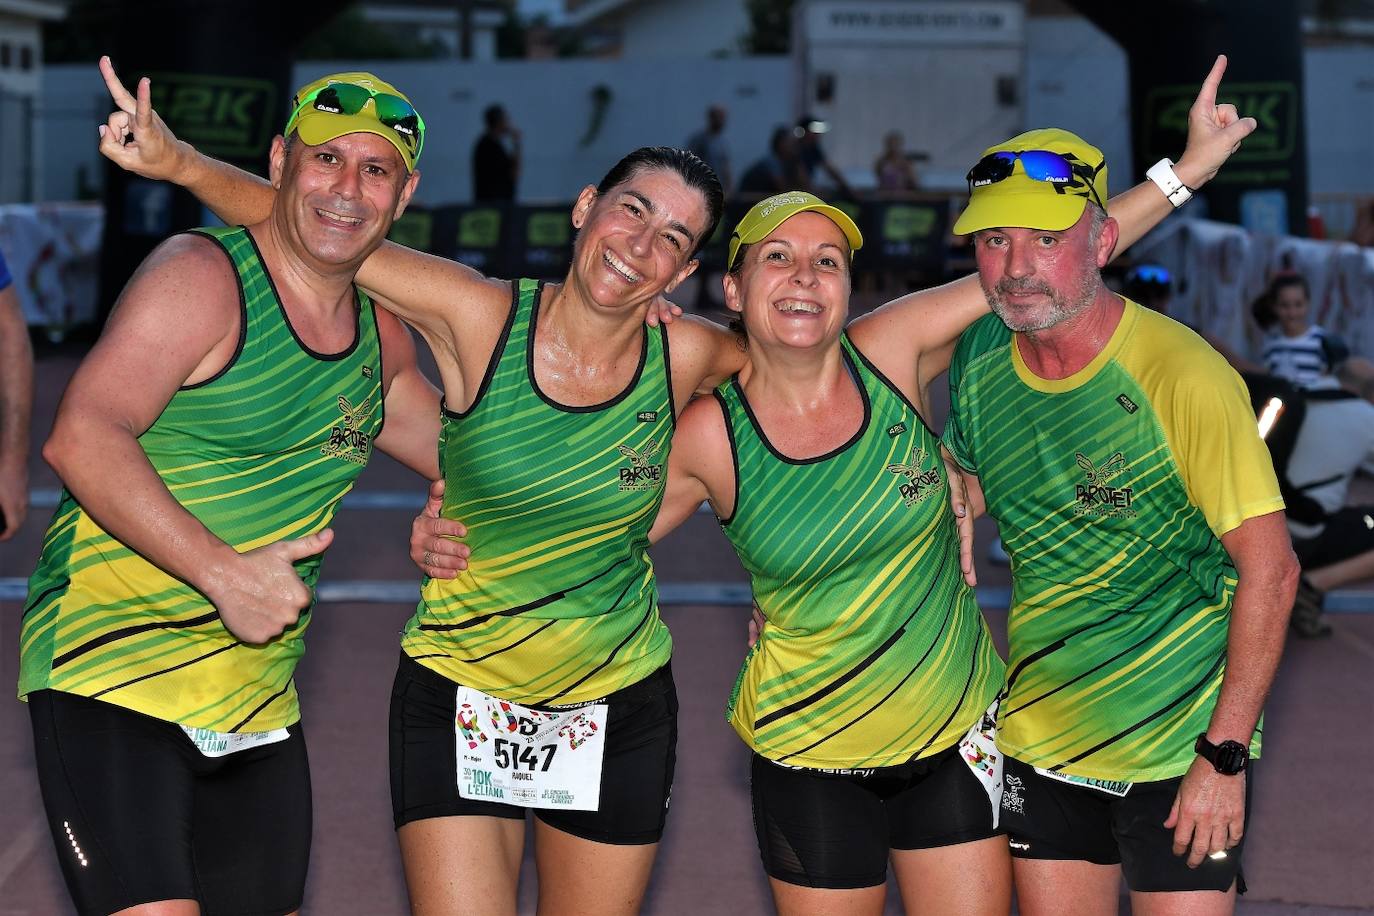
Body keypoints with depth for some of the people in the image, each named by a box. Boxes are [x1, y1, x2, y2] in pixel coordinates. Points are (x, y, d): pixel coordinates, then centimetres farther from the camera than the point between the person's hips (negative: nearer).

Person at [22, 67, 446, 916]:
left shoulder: (381, 330, 12)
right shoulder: (200, 277, -11)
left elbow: (462, 452, 31)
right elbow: (80, 438, -23)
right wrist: (224, 572, -28)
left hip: (260, 704, 8)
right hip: (112, 672, -7)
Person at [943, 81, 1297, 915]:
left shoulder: (1183, 377, -19)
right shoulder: (981, 360, 0)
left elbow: (1270, 570, -16)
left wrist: (1224, 756, -18)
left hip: (1179, 750, -5)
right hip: (1038, 743, 5)